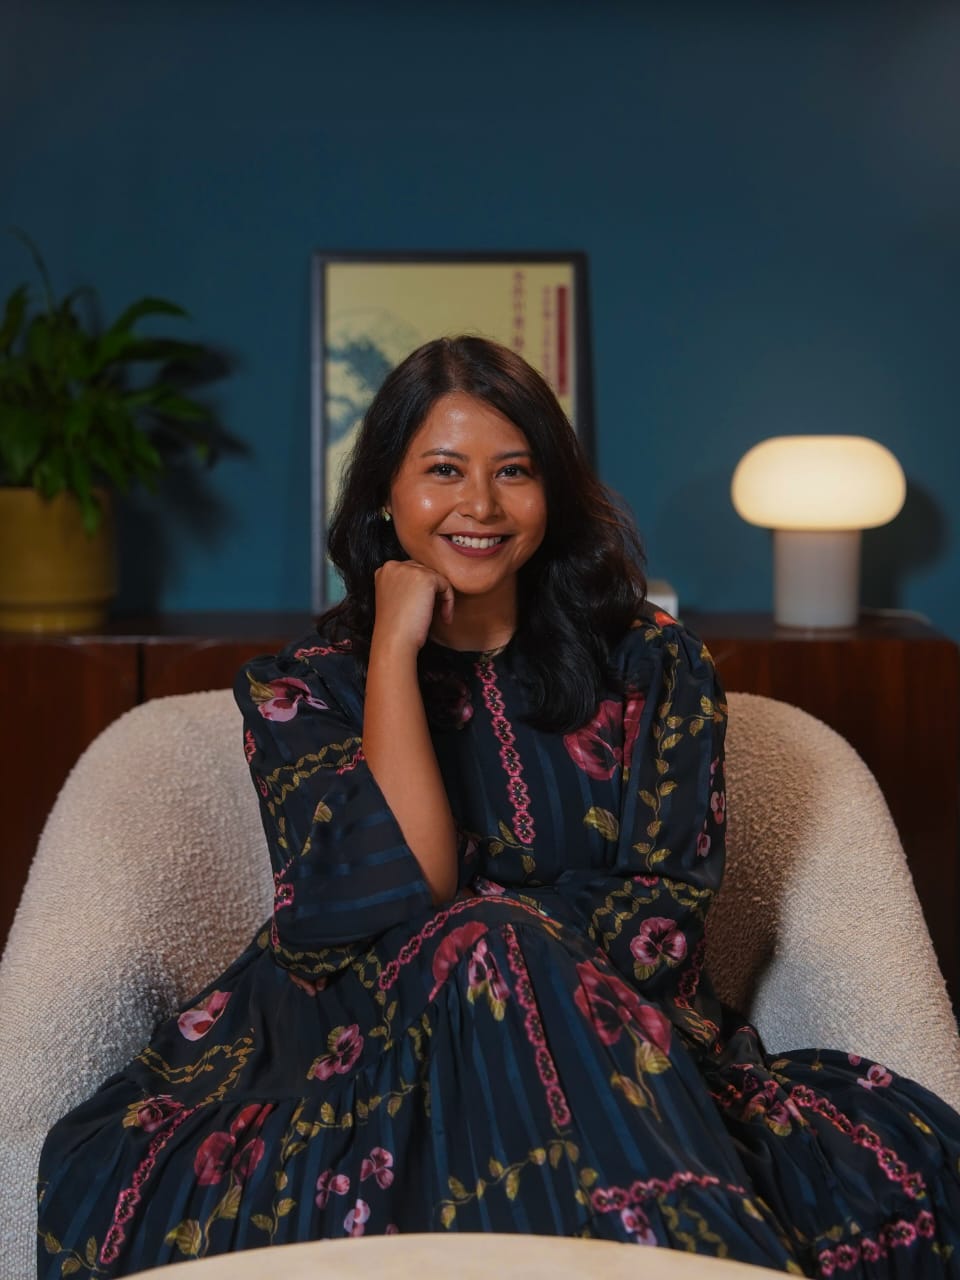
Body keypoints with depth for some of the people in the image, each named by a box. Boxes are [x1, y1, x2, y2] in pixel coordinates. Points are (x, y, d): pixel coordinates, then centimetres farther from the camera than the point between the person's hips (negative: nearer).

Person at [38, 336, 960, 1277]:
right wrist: (396, 648, -8)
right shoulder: (301, 689, 5)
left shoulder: (652, 669, 9)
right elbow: (407, 891, -11)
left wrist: (477, 930, -15)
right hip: (380, 1048, 3)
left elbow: (664, 915, 0)